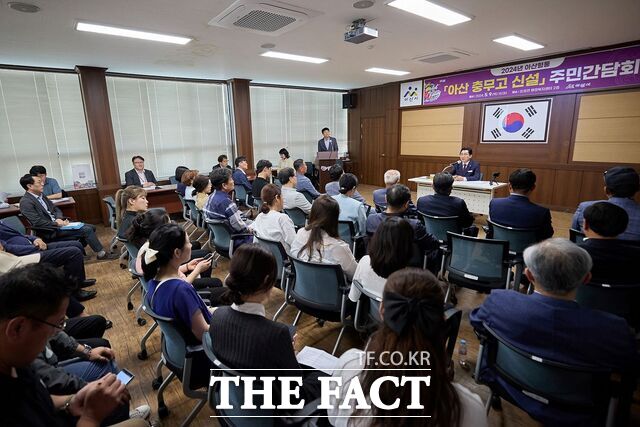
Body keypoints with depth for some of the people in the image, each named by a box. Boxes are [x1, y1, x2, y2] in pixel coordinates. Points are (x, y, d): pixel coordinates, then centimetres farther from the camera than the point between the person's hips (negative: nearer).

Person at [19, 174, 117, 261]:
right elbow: (38, 223, -21)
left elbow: (56, 209, 17)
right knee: (86, 230, -18)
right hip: (51, 231, -9)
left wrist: (59, 219, -3)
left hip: (56, 223, 9)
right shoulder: (26, 202, -14)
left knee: (91, 227, 2)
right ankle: (101, 254, -7)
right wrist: (58, 224, -16)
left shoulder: (40, 196, 12)